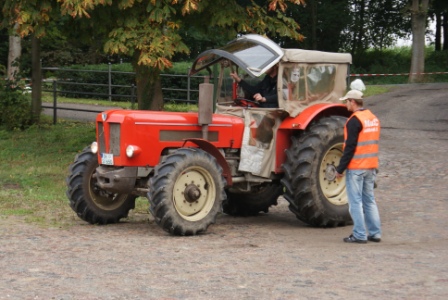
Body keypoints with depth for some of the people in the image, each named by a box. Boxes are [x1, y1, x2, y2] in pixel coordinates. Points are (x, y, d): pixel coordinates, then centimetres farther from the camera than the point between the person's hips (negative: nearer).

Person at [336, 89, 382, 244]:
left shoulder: (354, 120, -15)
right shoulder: (373, 118, 11)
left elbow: (350, 147, -18)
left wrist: (340, 169, -13)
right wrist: (372, 165, 20)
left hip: (356, 168, -8)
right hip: (371, 167, 8)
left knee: (355, 201, -2)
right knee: (369, 200, 14)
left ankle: (359, 235, -2)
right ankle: (375, 233, 14)